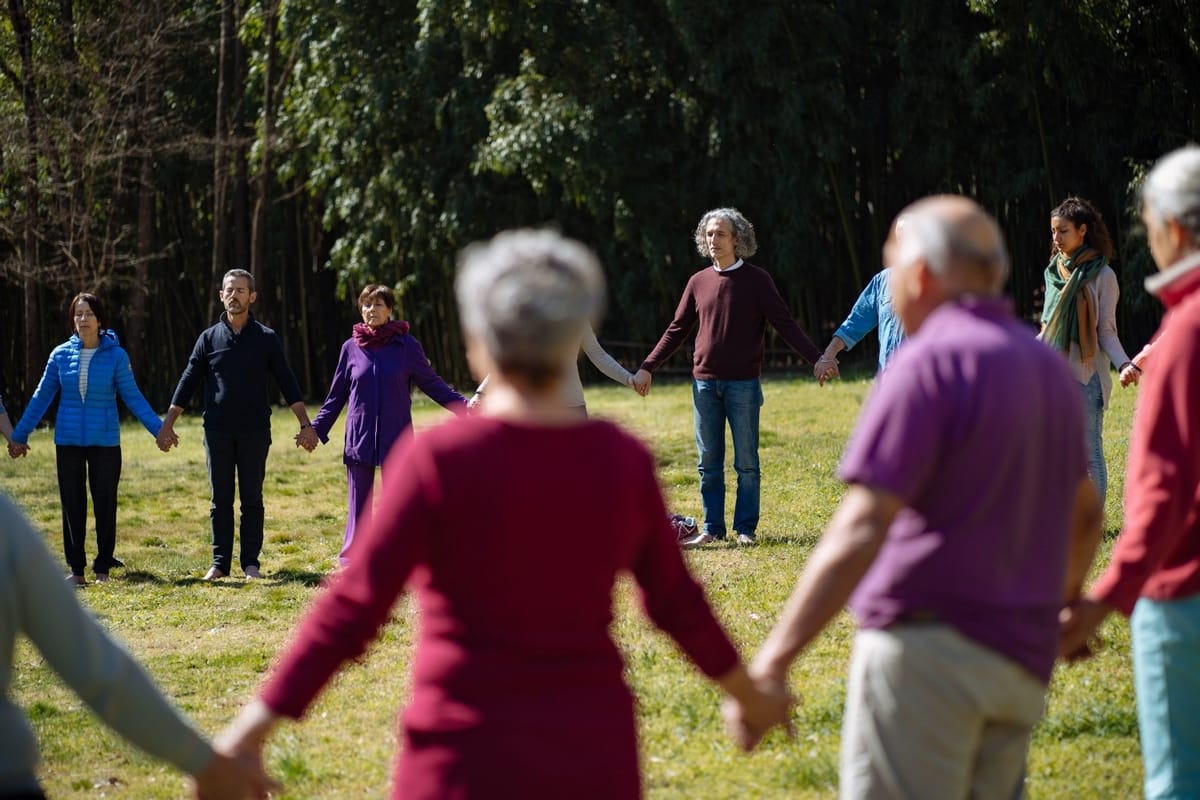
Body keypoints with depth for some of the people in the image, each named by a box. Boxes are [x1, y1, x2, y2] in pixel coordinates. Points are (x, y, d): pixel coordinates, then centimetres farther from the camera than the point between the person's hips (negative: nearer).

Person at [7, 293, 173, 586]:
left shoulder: (116, 355, -4)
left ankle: (103, 567, 14)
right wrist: (19, 435, 8)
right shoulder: (61, 355, 1)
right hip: (68, 442, 2)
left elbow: (133, 397, -1)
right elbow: (41, 398, 7)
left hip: (105, 442, -2)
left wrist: (158, 429, -8)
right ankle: (76, 569, 11)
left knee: (105, 504, 3)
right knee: (72, 505, 4)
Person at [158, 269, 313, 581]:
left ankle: (250, 562, 9)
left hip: (254, 432, -1)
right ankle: (220, 563, 9)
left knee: (252, 499, 3)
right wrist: (167, 425, 3)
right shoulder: (209, 338, 5)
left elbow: (287, 383, 3)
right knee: (221, 500, 4)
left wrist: (305, 425, -3)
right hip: (217, 432, 1)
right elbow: (187, 383, 8)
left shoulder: (266, 339, 2)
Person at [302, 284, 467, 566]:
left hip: (396, 438, -1)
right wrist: (316, 428, 7)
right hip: (359, 437, 2)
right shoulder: (351, 348, 4)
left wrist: (465, 406, -7)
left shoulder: (407, 345, -1)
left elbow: (432, 384, 3)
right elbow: (336, 395, 12)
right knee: (359, 504, 5)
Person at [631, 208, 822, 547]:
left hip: (743, 383, -3)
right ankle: (712, 528, 12)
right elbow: (677, 330, 14)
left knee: (746, 462, 1)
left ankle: (746, 528, 8)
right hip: (704, 383, 3)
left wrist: (816, 358, -15)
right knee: (709, 463, 6)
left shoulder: (757, 280, -2)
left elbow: (785, 324, -5)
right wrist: (647, 367, 10)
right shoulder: (699, 282, 9)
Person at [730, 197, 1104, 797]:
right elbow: (1084, 512, 29)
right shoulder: (1048, 367, 14)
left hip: (928, 651, -8)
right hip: (1021, 660, 8)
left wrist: (772, 663, -24)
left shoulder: (930, 362, -12)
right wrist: (1064, 601, 48)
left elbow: (861, 529, -22)